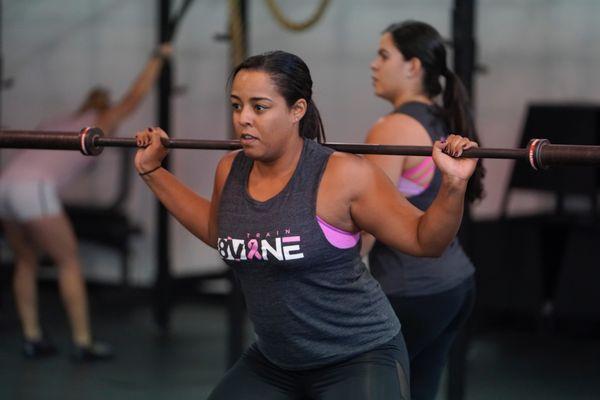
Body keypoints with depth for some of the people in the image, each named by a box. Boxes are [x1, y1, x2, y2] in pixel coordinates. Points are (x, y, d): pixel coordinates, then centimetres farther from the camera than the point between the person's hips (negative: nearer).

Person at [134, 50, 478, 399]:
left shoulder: (342, 176, -19)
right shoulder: (230, 171, -1)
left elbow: (425, 241, -13)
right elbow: (217, 231, 21)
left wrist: (453, 184, -30)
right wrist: (153, 171, 20)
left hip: (359, 359, -6)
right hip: (274, 363, 7)